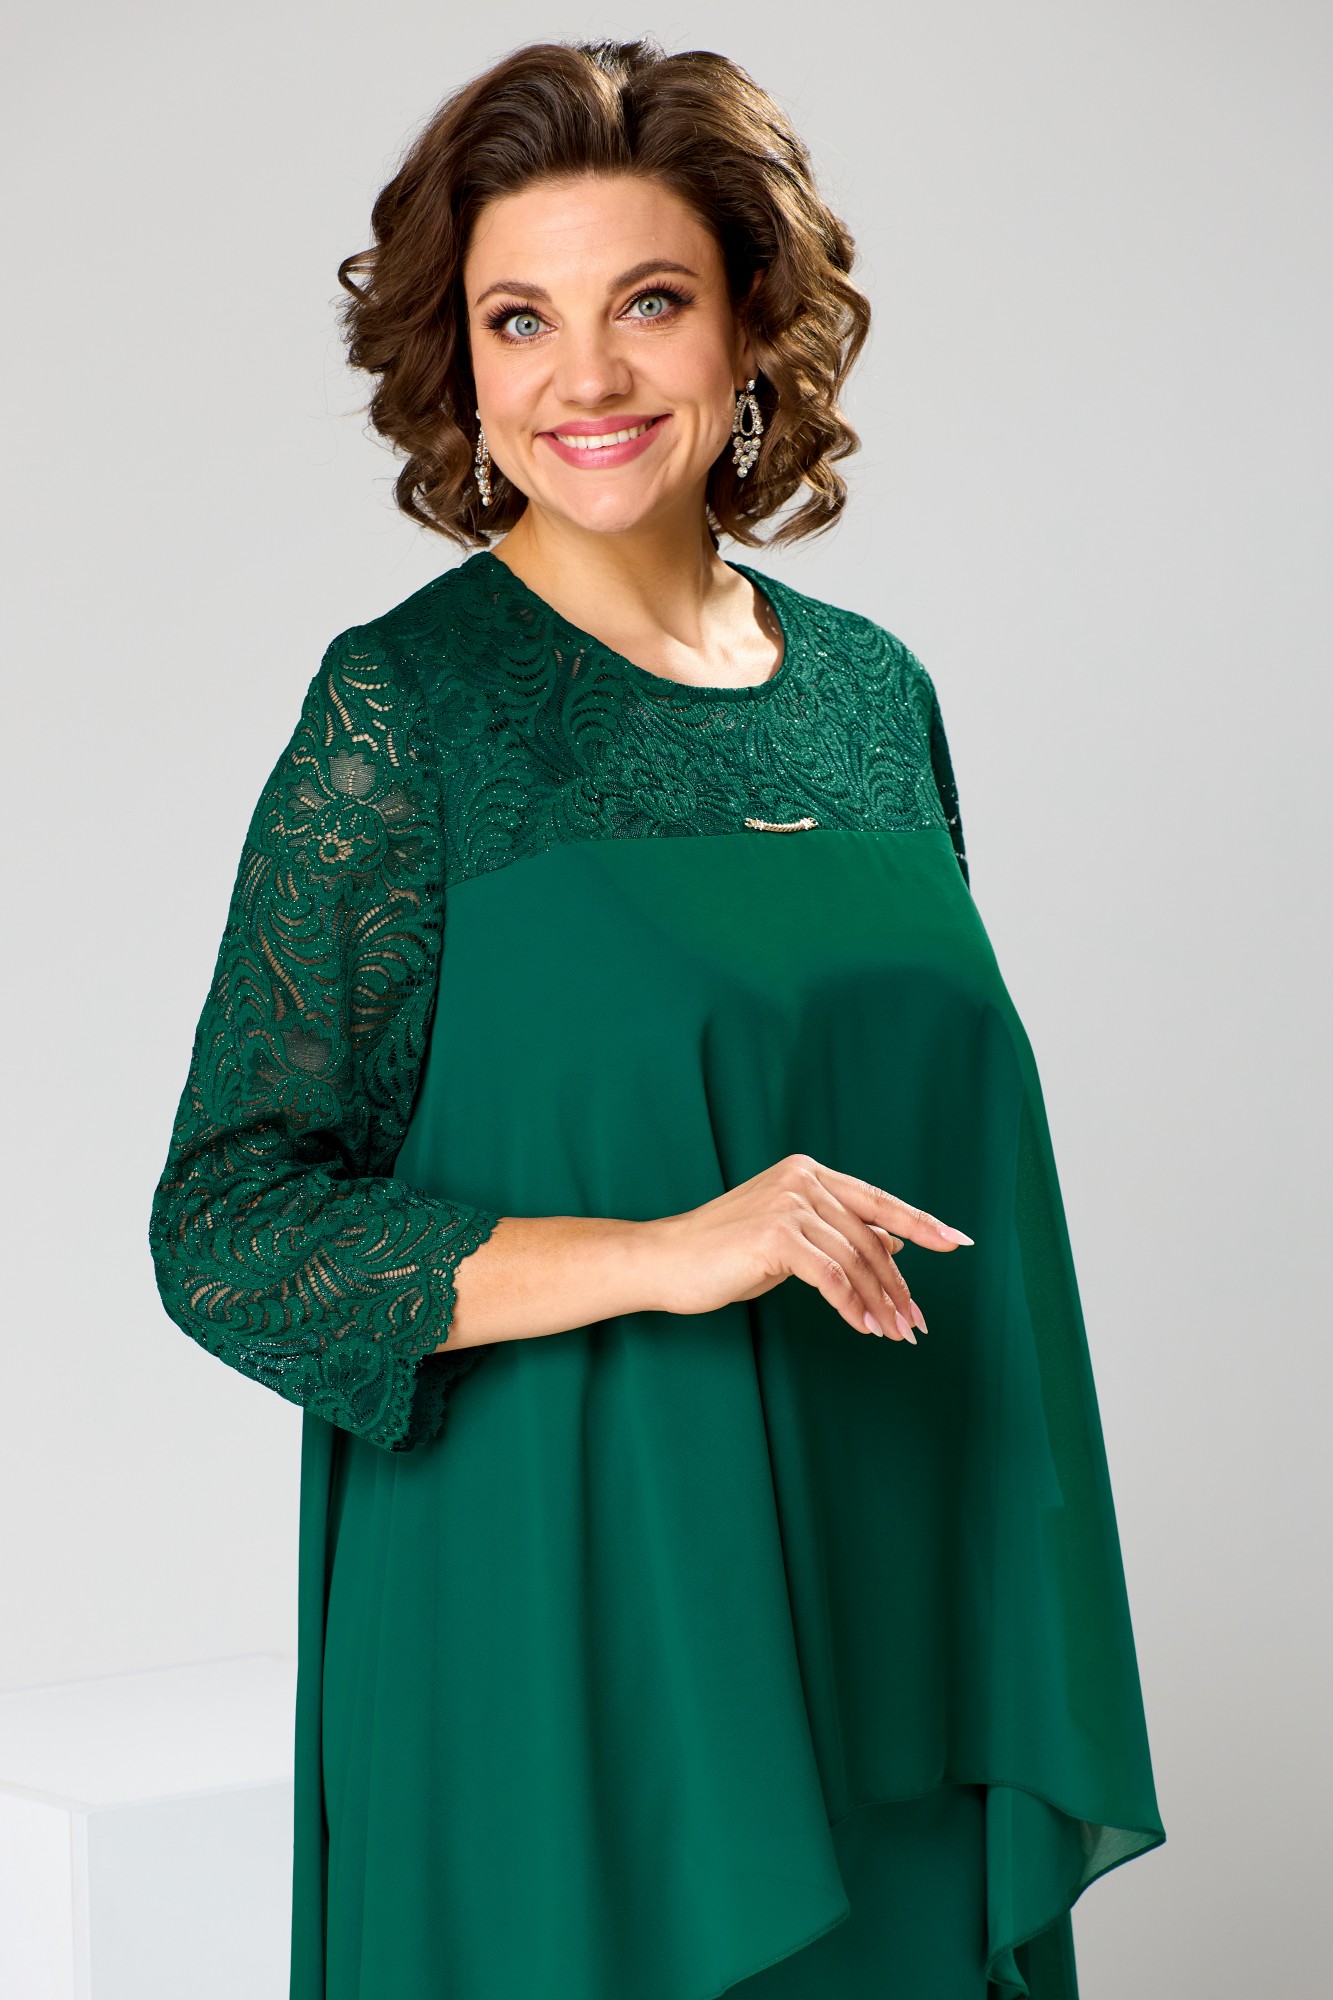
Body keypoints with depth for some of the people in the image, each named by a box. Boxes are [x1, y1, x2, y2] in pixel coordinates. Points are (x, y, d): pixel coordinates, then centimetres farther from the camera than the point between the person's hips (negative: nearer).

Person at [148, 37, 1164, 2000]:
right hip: (567, 1646, -4)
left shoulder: (875, 695, 6)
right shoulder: (404, 710, -9)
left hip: (888, 1632, 5)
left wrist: (1015, 1668, 8)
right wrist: (664, 1255, -23)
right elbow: (227, 1230, -12)